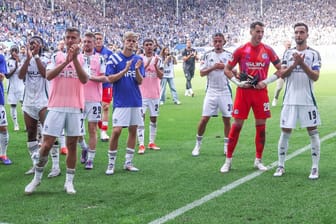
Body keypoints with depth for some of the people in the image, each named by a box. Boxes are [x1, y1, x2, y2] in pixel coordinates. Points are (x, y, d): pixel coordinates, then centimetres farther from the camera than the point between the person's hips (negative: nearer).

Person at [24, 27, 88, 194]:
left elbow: (84, 79, -11)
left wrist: (75, 59, -19)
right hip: (56, 107, -1)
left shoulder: (83, 59, 6)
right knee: (46, 144, -2)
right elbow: (48, 75, -11)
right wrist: (66, 61, -20)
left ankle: (69, 181, 14)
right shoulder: (57, 57, 6)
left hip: (75, 108, 1)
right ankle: (37, 178, 15)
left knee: (72, 144, 4)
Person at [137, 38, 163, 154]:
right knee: (141, 118, -7)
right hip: (142, 94, -3)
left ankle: (152, 142, 19)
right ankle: (141, 145, -8)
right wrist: (146, 65, -22)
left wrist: (155, 65, -18)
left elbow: (161, 76, -2)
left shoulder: (158, 59, 5)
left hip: (155, 94, 3)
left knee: (154, 118, 9)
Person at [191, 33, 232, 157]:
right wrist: (213, 67, -14)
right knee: (204, 118, -2)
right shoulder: (208, 55, 5)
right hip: (211, 91, 0)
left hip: (225, 92, 0)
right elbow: (202, 73, 0)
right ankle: (198, 144, 12)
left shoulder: (229, 55, 3)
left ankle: (227, 145, 17)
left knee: (227, 119, 5)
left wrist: (224, 67, -14)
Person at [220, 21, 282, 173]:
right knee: (237, 125, -1)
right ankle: (228, 161, 8)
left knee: (261, 126, 4)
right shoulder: (241, 50, -2)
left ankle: (258, 161, 17)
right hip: (243, 92, -1)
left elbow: (280, 69, 6)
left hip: (260, 91, 2)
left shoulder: (268, 51, 1)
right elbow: (227, 69, 5)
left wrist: (266, 81, -6)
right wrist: (238, 82, -8)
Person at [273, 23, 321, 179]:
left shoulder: (314, 54, 0)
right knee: (285, 132, 5)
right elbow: (282, 74, 0)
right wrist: (294, 64, -15)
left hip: (307, 100, -2)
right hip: (290, 100, 2)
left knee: (313, 132, 1)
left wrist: (302, 63, -19)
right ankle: (280, 166, 14)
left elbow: (315, 76, -9)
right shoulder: (288, 53, 9)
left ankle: (315, 168, 8)